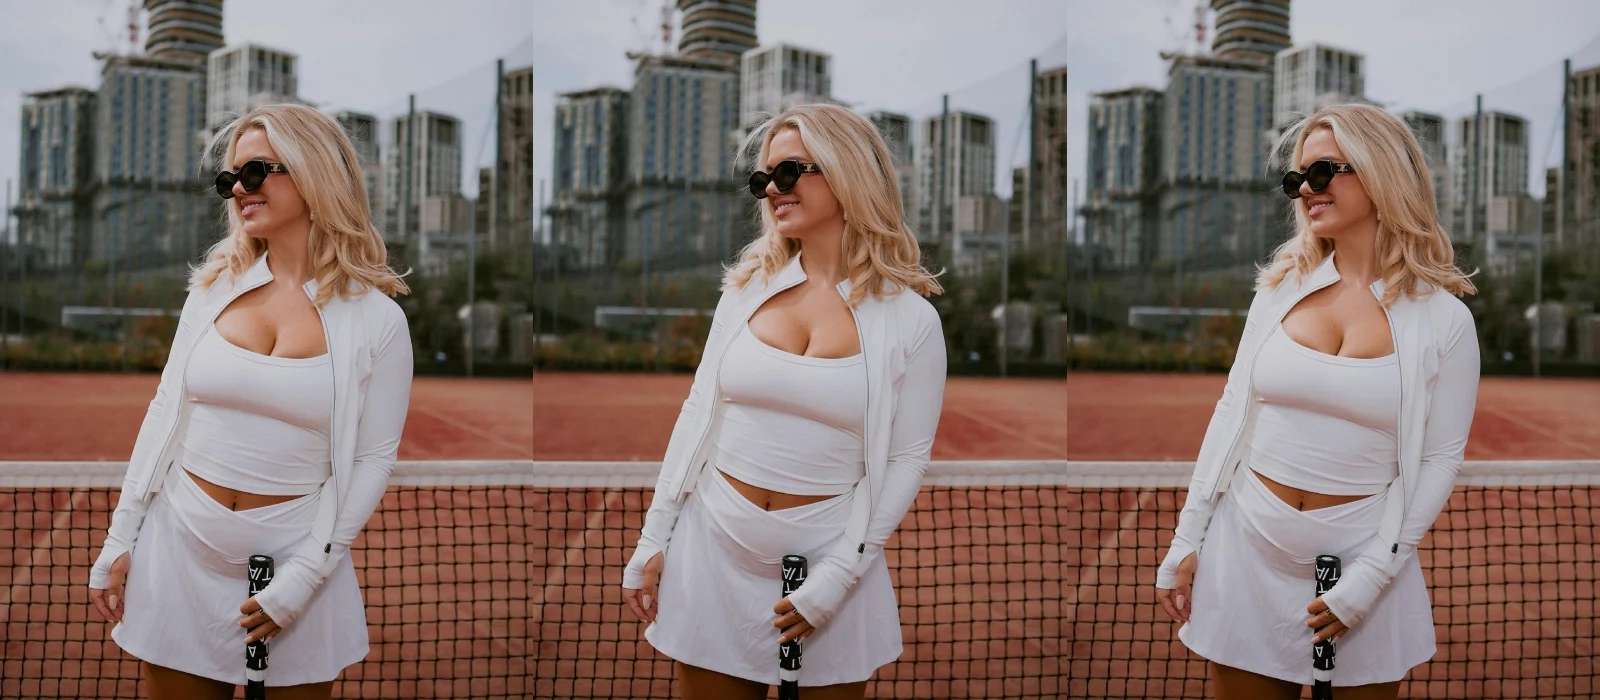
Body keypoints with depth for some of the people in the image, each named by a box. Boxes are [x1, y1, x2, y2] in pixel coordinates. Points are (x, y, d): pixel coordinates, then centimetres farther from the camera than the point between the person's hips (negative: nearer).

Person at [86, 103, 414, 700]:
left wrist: (301, 578, -13)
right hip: (180, 545, 3)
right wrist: (119, 541, 4)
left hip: (298, 556, -3)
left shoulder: (376, 319, -8)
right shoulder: (215, 287, 3)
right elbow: (165, 412, 6)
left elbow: (372, 460, -7)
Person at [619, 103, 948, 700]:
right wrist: (653, 541, 3)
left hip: (831, 556, -2)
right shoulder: (749, 287, 3)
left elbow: (906, 461, -6)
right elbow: (698, 414, 5)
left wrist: (835, 577, -13)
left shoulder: (909, 319, -6)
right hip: (714, 546, 3)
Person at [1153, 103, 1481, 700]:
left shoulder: (1443, 319, -5)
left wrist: (1368, 578, -13)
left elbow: (1439, 461, -5)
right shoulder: (1282, 287, 3)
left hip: (1365, 557, -2)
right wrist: (1186, 543, 2)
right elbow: (1231, 414, 4)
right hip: (1247, 546, 2)